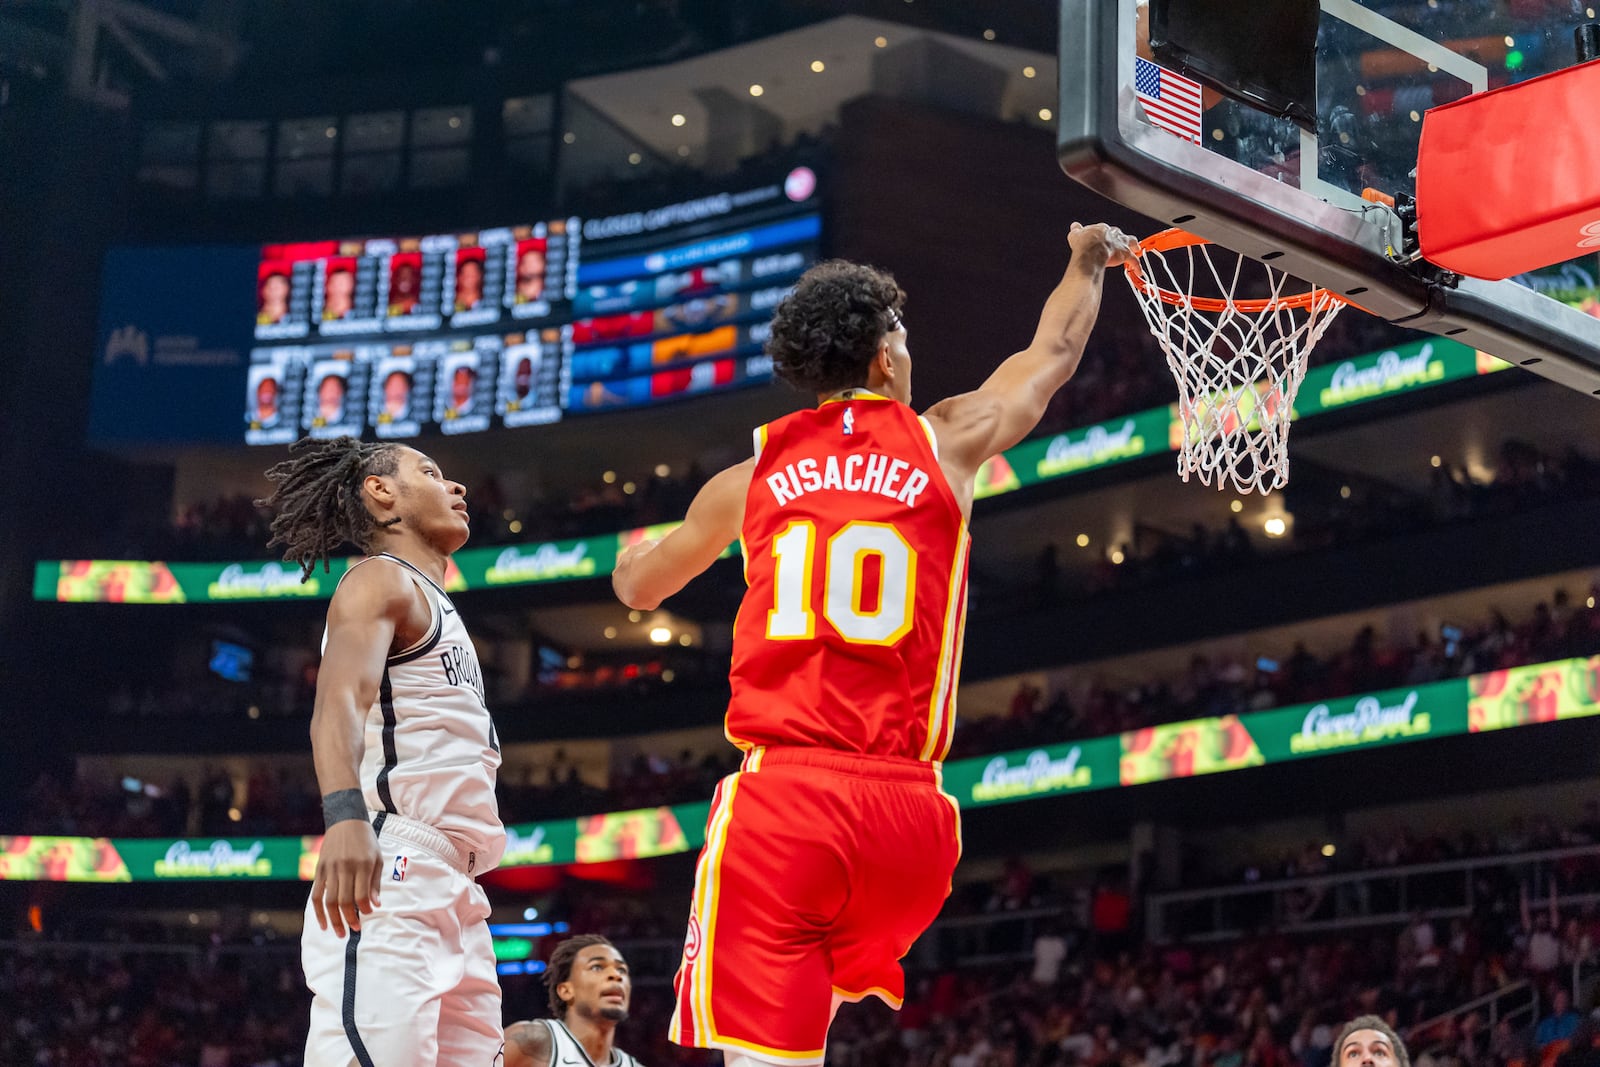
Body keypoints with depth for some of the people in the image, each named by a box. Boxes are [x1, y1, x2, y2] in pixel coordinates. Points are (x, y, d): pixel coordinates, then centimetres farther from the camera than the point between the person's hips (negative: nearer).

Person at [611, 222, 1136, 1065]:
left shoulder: (750, 475, 11)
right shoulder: (946, 444, 9)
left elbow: (636, 587, 28)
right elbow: (1053, 353, 29)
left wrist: (639, 550, 52)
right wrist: (1087, 261, 48)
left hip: (780, 798, -1)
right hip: (904, 806, 1)